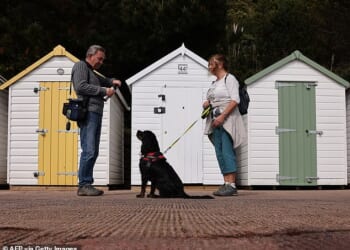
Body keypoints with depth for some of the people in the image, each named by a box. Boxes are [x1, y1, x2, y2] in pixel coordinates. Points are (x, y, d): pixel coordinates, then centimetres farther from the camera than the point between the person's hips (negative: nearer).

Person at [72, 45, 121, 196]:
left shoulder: (92, 72, 29)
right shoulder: (80, 66, 2)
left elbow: (102, 81, 43)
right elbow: (80, 86, -13)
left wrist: (112, 81, 19)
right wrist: (104, 91, -13)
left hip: (96, 114, 10)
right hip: (88, 113, -10)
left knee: (93, 152, 7)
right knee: (88, 151, -15)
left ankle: (87, 184, 9)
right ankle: (84, 185, -14)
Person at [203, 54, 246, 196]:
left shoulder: (229, 79, -4)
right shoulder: (214, 83, 21)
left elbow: (235, 100, -14)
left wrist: (222, 116, -22)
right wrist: (207, 104, 4)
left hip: (228, 119, -9)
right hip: (216, 120, 9)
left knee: (227, 151, -13)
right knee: (220, 153, 5)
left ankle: (231, 185, -14)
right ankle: (226, 183, 7)